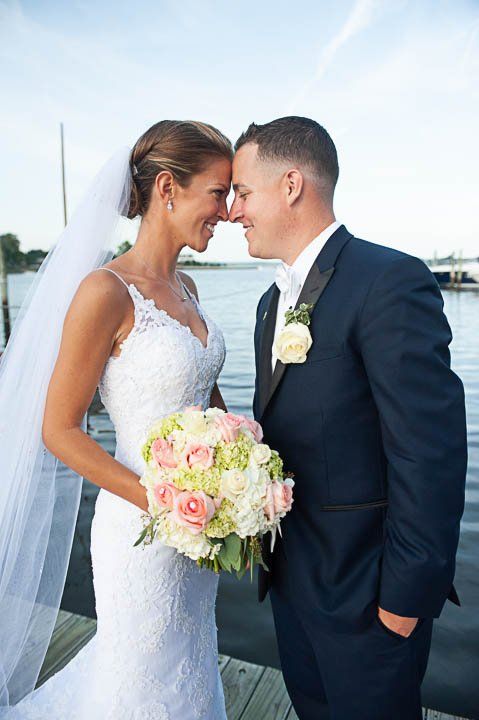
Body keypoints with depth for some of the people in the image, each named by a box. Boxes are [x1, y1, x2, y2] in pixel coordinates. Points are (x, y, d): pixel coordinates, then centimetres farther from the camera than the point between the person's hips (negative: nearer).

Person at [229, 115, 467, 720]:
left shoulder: (391, 281, -21)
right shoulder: (273, 301, 7)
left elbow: (431, 454, -23)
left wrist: (407, 595, -17)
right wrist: (267, 543, 10)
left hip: (365, 587, -7)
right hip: (290, 575, 8)